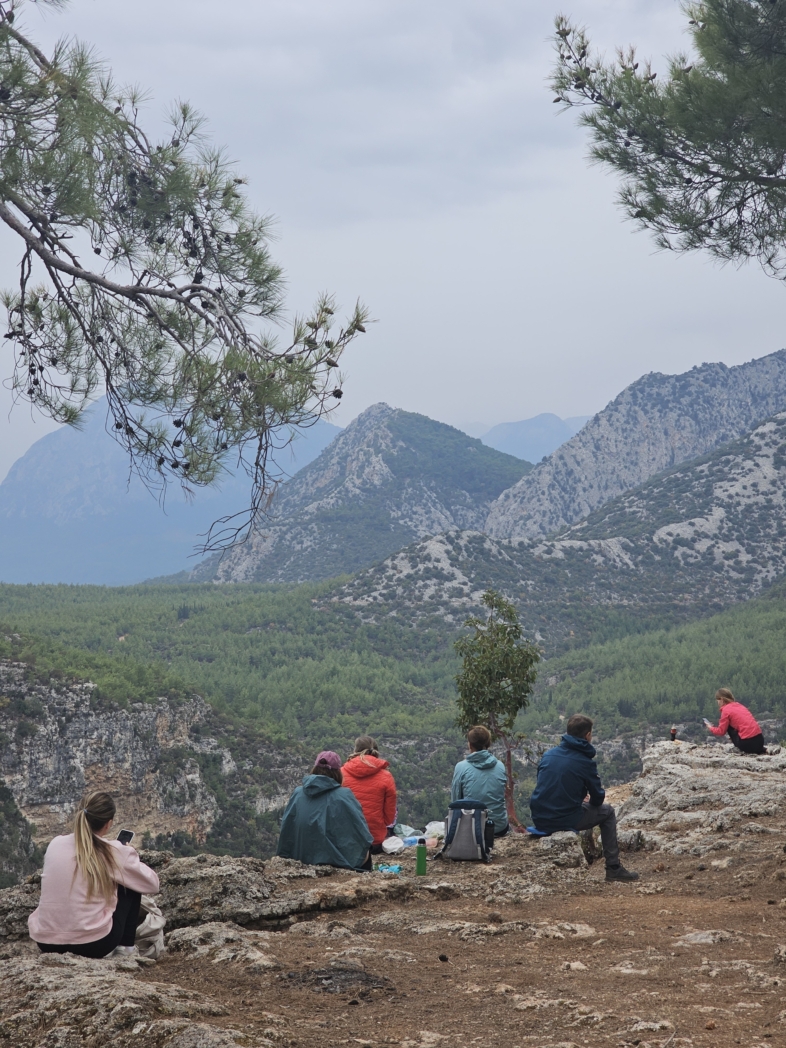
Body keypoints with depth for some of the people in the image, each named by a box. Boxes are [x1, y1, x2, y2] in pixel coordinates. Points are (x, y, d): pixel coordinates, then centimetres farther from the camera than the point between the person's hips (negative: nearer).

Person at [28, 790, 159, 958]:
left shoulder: (55, 844, 4)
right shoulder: (114, 853, -6)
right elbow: (152, 884, 6)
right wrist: (131, 857, 25)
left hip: (46, 943, 4)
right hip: (93, 945, -4)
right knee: (131, 882, 17)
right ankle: (125, 946, 20)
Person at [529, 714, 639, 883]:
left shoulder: (548, 754, 5)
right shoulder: (585, 762, -9)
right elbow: (597, 799, 0)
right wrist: (589, 799, 25)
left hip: (539, 819, 5)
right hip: (565, 821, -5)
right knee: (607, 812, 18)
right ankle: (613, 868, 16)